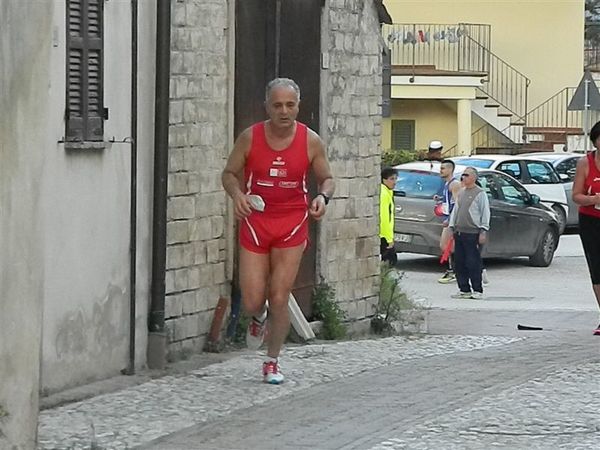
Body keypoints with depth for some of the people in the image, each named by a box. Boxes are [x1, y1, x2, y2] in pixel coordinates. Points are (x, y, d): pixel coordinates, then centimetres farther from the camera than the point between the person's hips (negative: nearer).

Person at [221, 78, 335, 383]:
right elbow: (229, 173, 4)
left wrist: (322, 197, -15)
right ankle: (258, 319, 37)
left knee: (279, 299, -3)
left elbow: (326, 178, 8)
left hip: (292, 224, 0)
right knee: (252, 302, -3)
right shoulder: (250, 137, -5)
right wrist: (237, 195, -18)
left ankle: (272, 362, 16)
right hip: (255, 221, 0)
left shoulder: (310, 141, -4)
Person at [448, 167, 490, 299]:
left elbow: (485, 213, -7)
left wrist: (483, 231, -12)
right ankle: (464, 289, 13)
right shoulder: (461, 193, 17)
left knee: (473, 263, -7)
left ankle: (477, 290, 0)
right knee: (459, 262, 6)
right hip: (459, 232, 7)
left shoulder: (480, 193, -4)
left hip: (472, 233, -7)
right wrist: (451, 227, 17)